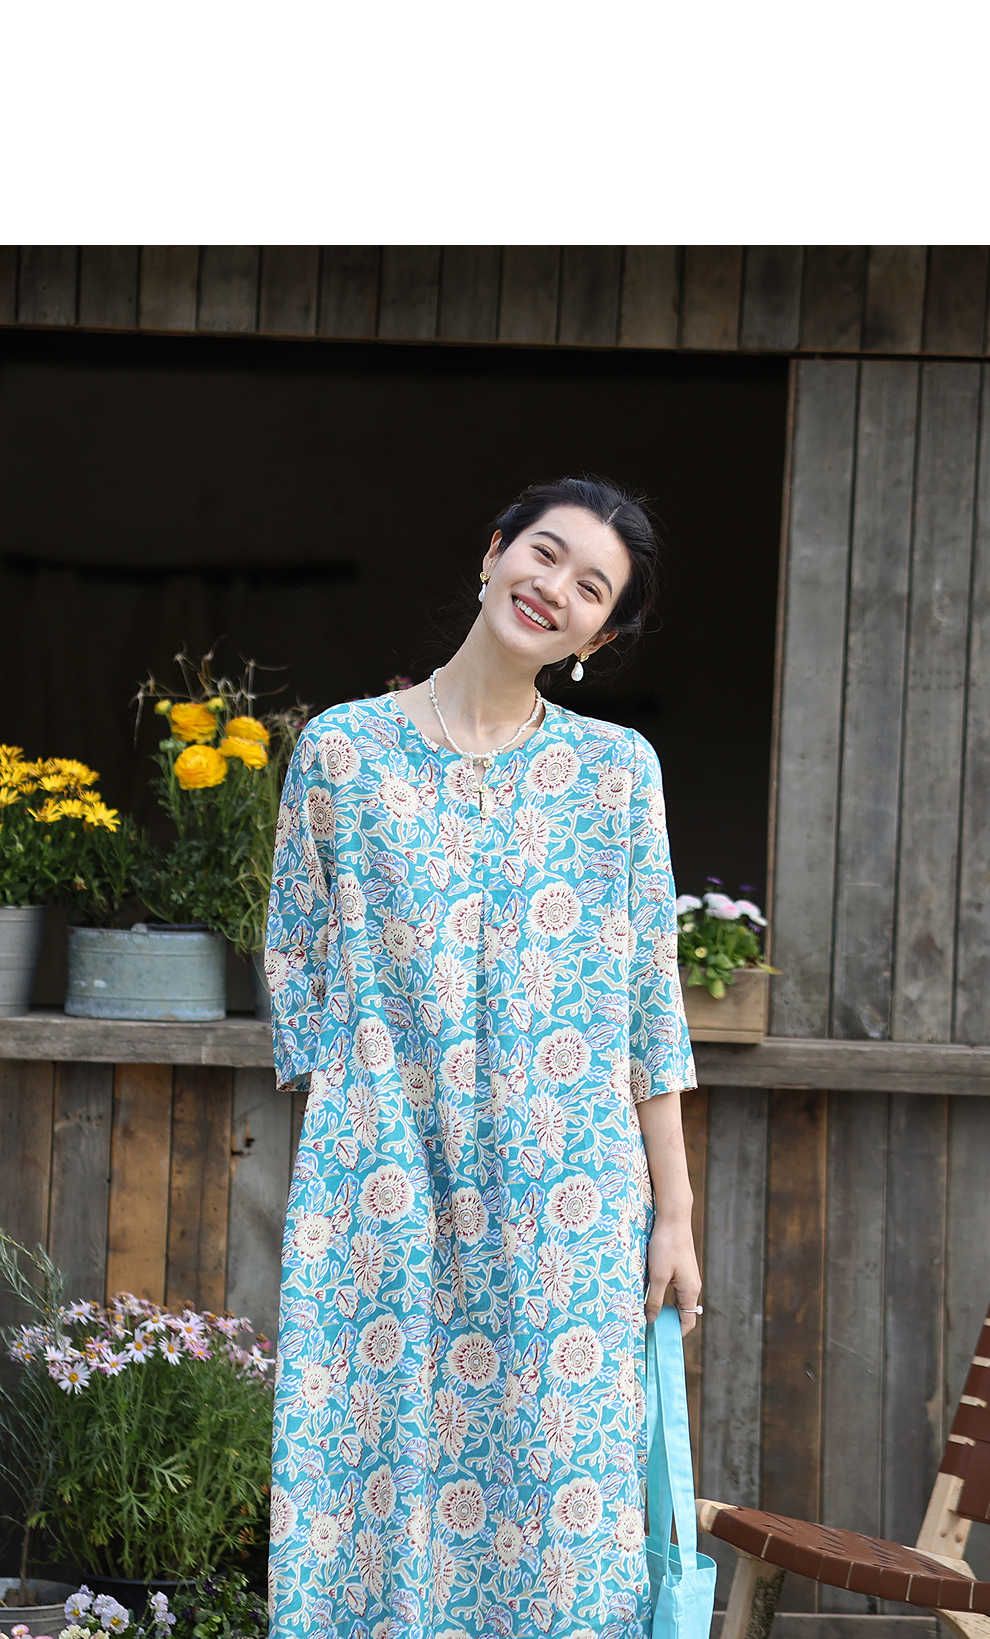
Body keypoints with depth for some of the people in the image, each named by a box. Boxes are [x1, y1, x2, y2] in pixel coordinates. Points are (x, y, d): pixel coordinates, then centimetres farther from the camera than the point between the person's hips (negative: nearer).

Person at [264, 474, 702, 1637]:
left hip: (567, 1198, 0)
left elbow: (652, 1002, 5)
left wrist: (673, 1212, 3)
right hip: (381, 1191, 0)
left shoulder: (618, 768, 6)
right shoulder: (341, 748, 5)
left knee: (559, 1492, 0)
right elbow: (295, 968, 9)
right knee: (375, 1469, 0)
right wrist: (344, 1139, 4)